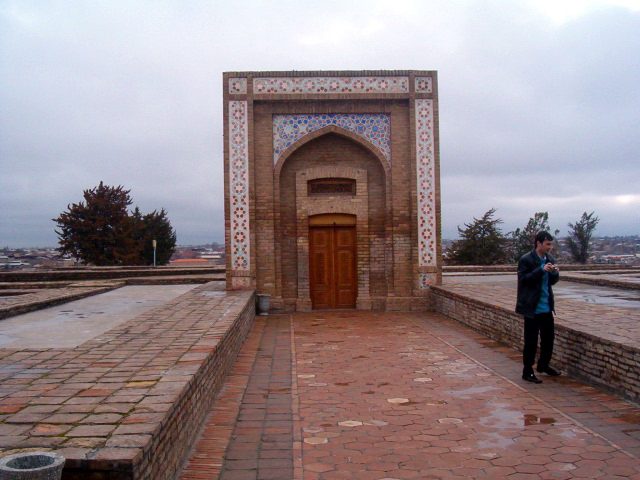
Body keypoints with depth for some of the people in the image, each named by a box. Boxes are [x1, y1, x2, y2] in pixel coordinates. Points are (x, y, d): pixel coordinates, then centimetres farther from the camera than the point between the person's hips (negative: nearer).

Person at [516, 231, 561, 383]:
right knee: (531, 341, -1)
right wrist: (541, 270, -26)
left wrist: (555, 273, -10)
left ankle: (543, 365, 35)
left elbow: (553, 281, 13)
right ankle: (527, 372, 10)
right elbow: (523, 279, -19)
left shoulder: (550, 260, 8)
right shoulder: (526, 260, -12)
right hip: (532, 307, -7)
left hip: (547, 306, 7)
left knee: (548, 337, 15)